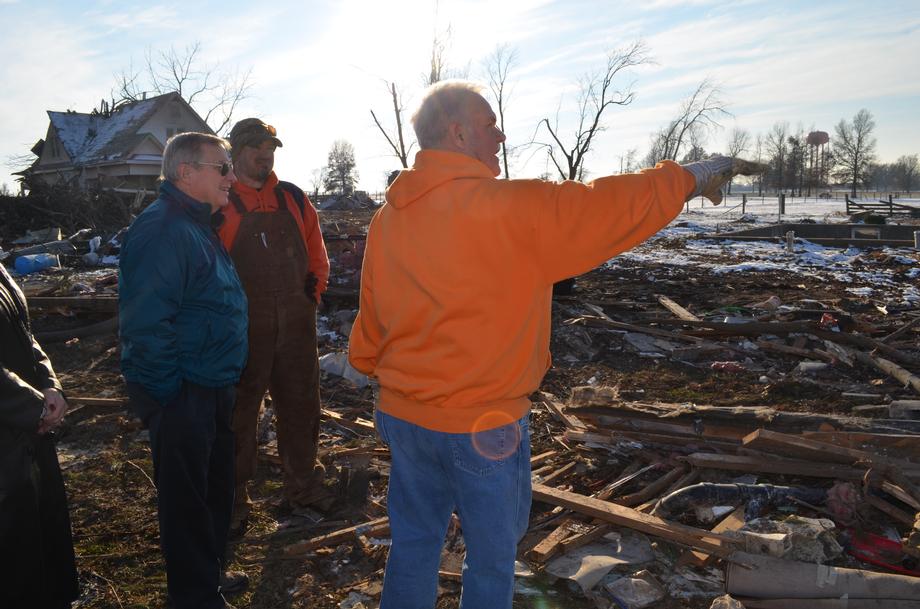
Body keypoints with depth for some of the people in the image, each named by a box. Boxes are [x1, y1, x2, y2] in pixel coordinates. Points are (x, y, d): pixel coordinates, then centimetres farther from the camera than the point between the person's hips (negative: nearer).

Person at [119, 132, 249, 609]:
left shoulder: (196, 226, 13)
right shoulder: (163, 230, -21)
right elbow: (146, 323, -28)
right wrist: (169, 390, -20)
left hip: (212, 388, 10)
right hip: (182, 395, -10)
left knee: (215, 488, 22)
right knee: (188, 499, 5)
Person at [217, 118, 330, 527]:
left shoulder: (293, 198, 10)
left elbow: (316, 249, 15)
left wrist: (314, 289, 6)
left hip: (296, 323, 5)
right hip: (244, 328, -4)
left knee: (301, 406, 14)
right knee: (240, 414, 5)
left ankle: (303, 487, 32)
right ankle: (233, 501, 19)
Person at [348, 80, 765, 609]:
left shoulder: (388, 216, 0)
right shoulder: (512, 208, -20)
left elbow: (370, 323, 8)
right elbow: (610, 208, -12)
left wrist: (373, 369, 26)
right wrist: (689, 178, 5)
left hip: (402, 414, 7)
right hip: (482, 426, -6)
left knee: (414, 544, 22)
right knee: (492, 557, 15)